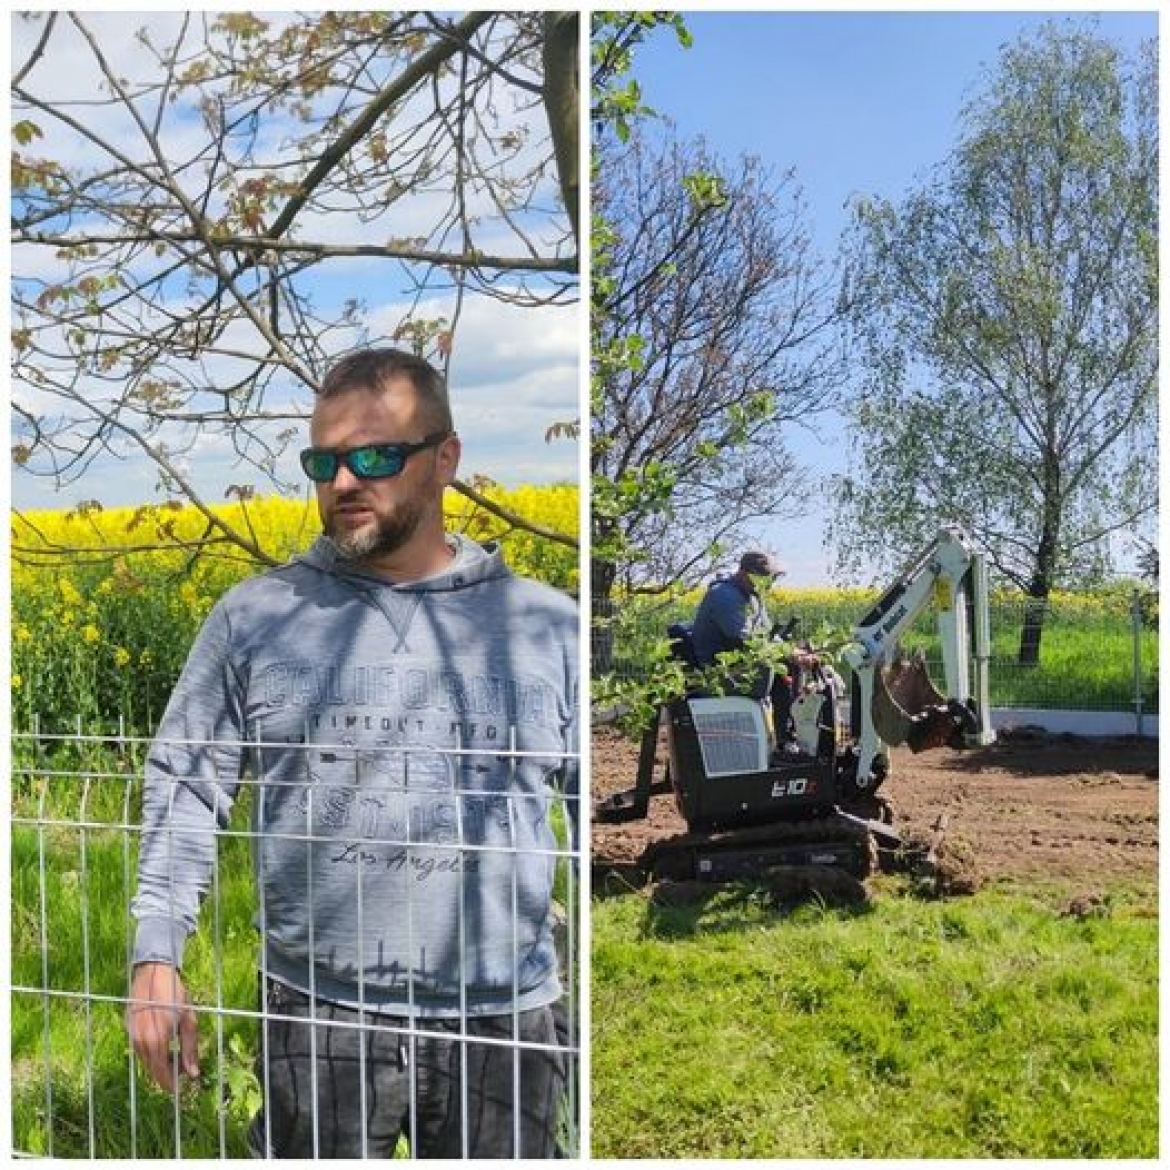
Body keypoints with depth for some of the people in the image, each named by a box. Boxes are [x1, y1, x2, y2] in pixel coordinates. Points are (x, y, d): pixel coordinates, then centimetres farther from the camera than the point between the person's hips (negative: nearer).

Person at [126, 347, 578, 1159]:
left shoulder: (547, 624, 0)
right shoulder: (253, 617, 1)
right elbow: (186, 786, 5)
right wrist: (157, 956, -3)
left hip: (504, 1021, 0)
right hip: (317, 1016, 0)